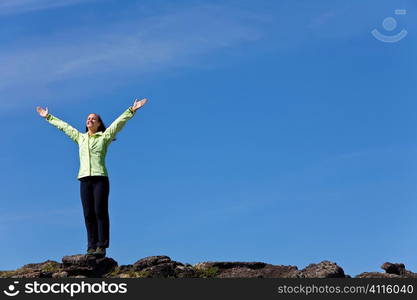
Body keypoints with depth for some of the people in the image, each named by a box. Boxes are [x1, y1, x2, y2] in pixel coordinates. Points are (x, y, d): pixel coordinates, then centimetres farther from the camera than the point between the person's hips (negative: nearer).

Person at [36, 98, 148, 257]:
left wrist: (132, 110, -7)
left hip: (100, 178, -4)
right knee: (88, 214, -1)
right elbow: (63, 126, 30)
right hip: (85, 179, 4)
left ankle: (101, 246, -10)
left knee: (100, 212, -9)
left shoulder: (104, 136, 10)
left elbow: (119, 121, 2)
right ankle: (91, 246, -1)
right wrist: (48, 117, 37)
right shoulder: (80, 138, 21)